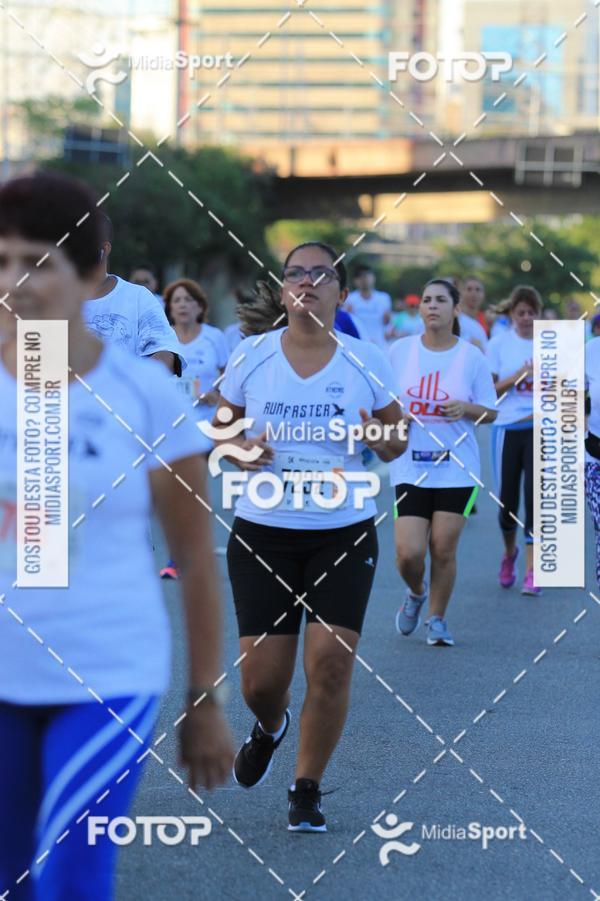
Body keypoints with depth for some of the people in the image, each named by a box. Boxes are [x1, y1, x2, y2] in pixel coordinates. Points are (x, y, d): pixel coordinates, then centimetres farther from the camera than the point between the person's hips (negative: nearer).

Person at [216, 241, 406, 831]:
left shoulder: (365, 361, -3)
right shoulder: (251, 356, -2)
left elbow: (396, 439, 8)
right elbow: (221, 428, 10)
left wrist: (383, 441, -15)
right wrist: (239, 449, -12)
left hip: (344, 534, 0)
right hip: (262, 532, 0)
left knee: (331, 661, -11)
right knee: (262, 676, -2)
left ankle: (307, 789, 10)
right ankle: (269, 728, 37)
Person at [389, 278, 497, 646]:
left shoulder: (472, 357, -1)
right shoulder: (400, 350, 2)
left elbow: (490, 411, 5)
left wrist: (466, 408, -15)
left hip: (457, 467, 0)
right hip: (410, 466, 1)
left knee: (444, 549, 0)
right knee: (408, 552, -7)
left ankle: (437, 620, 20)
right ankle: (416, 593, 27)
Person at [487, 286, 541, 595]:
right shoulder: (499, 344, 2)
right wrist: (518, 376, -14)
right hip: (507, 428, 1)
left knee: (535, 497, -10)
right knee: (507, 499, 5)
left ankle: (531, 571, -6)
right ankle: (509, 552, 35)